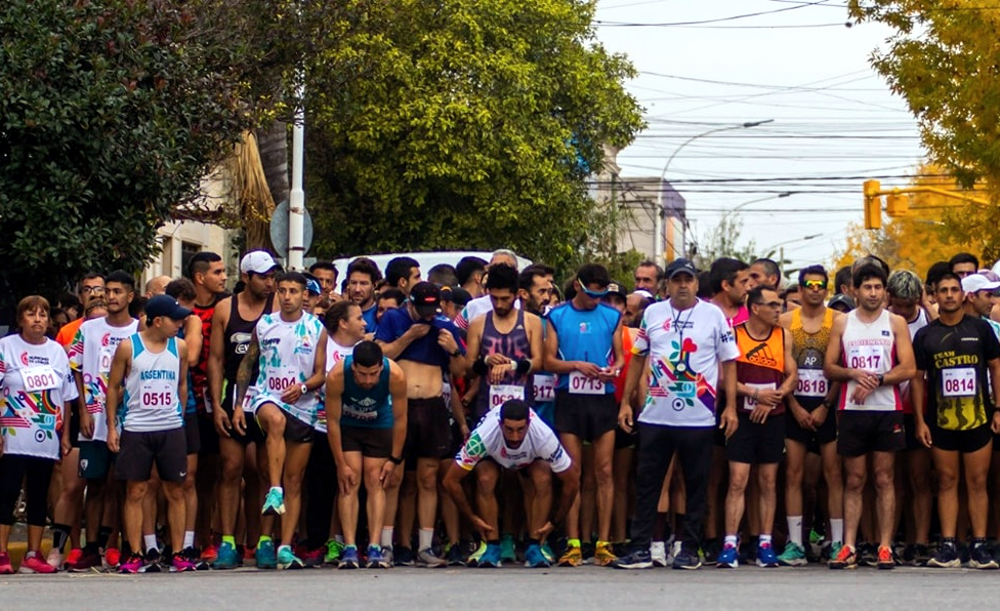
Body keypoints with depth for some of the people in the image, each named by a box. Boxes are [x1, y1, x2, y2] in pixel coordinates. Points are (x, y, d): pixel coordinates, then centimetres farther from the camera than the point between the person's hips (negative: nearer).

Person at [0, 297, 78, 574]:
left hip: (47, 439, 4)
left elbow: (67, 396, 14)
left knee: (39, 496, 6)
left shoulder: (57, 351, 12)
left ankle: (33, 555, 10)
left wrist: (64, 434, 9)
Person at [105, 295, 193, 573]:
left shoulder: (179, 348, 6)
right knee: (135, 492, 0)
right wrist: (112, 427, 0)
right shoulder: (128, 347, -2)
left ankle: (178, 554, 8)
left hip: (171, 429, 2)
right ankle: (136, 555, 4)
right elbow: (114, 387, 4)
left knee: (175, 492, 3)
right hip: (136, 429, -2)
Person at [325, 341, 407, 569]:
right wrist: (341, 465, -18)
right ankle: (349, 548, -17)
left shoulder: (395, 376, -32)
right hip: (346, 425, 0)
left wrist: (394, 459, -11)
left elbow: (400, 419, -16)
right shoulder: (337, 376, -34)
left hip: (379, 425, 1)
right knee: (350, 482, -12)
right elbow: (333, 421, -22)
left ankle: (375, 548, -13)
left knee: (375, 482, -8)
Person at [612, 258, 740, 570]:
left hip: (699, 417, -2)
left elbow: (729, 362, 2)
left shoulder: (713, 315, 1)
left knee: (696, 484, 4)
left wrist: (731, 406, -4)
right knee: (646, 482, 2)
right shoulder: (652, 313, 8)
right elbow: (638, 357, 14)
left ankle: (689, 549, 12)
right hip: (655, 414, 2)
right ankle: (640, 548, 6)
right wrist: (626, 401, 10)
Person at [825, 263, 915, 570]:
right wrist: (854, 374, -11)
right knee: (854, 481, 3)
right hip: (851, 410, 1)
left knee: (884, 480, 0)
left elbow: (908, 369, -3)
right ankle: (849, 547, 2)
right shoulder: (842, 323, 9)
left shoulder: (895, 323, 5)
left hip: (887, 409, -1)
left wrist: (876, 379, -13)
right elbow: (829, 368, 7)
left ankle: (885, 547, 1)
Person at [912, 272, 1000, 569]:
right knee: (947, 482, 3)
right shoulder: (925, 335, 6)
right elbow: (917, 378, 7)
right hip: (941, 420, 1)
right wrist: (920, 420, 1)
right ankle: (948, 547, 4)